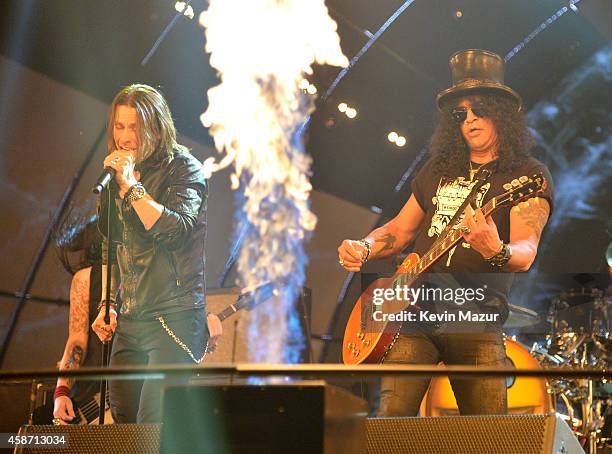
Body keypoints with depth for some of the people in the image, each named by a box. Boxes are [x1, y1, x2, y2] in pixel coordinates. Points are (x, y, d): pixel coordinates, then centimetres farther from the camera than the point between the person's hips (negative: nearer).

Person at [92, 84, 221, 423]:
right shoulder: (115, 176, 16)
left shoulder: (184, 169, -3)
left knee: (152, 428, -15)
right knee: (122, 419, 8)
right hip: (128, 321, 7)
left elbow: (175, 230, -19)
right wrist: (107, 304, 16)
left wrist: (131, 185, -17)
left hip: (175, 319, -7)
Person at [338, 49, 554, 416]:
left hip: (476, 318, -3)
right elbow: (399, 229, 27)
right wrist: (363, 248, 6)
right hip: (415, 308, 4)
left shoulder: (527, 175, 1)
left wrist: (496, 252, -36)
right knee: (392, 421, -11)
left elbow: (525, 252, -13)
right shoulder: (438, 169, 19)